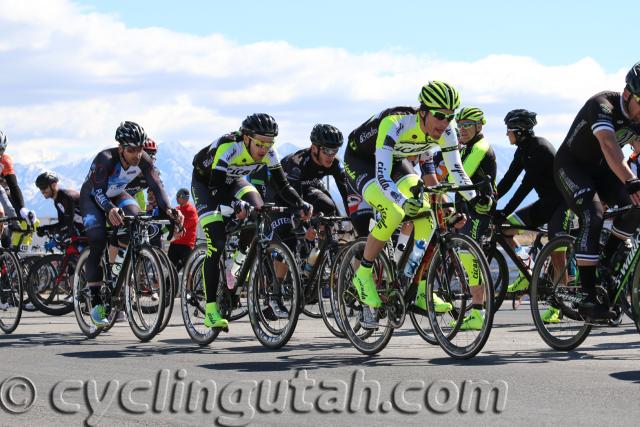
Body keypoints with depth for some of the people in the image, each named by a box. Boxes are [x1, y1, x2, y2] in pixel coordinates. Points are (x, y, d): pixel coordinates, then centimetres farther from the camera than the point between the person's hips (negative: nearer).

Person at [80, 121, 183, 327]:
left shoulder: (143, 160, -22)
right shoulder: (105, 159, -34)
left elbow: (157, 186, -26)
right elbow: (98, 191, -43)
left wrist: (168, 209, -45)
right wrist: (110, 210, -63)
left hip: (116, 196, 4)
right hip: (92, 197, -4)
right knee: (97, 242, -22)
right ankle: (95, 301, -15)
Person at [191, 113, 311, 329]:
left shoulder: (268, 153, -23)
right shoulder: (228, 148, -38)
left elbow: (282, 185, -17)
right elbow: (216, 189, -42)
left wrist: (300, 204, -35)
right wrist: (236, 204, -60)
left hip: (233, 181, 5)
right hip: (205, 181, -5)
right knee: (216, 242, -19)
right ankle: (210, 310, -15)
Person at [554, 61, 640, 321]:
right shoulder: (603, 105, -31)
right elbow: (609, 145, -48)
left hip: (600, 169, 6)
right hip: (571, 166, -6)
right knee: (592, 218, -28)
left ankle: (604, 262, 3)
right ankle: (588, 298, -29)